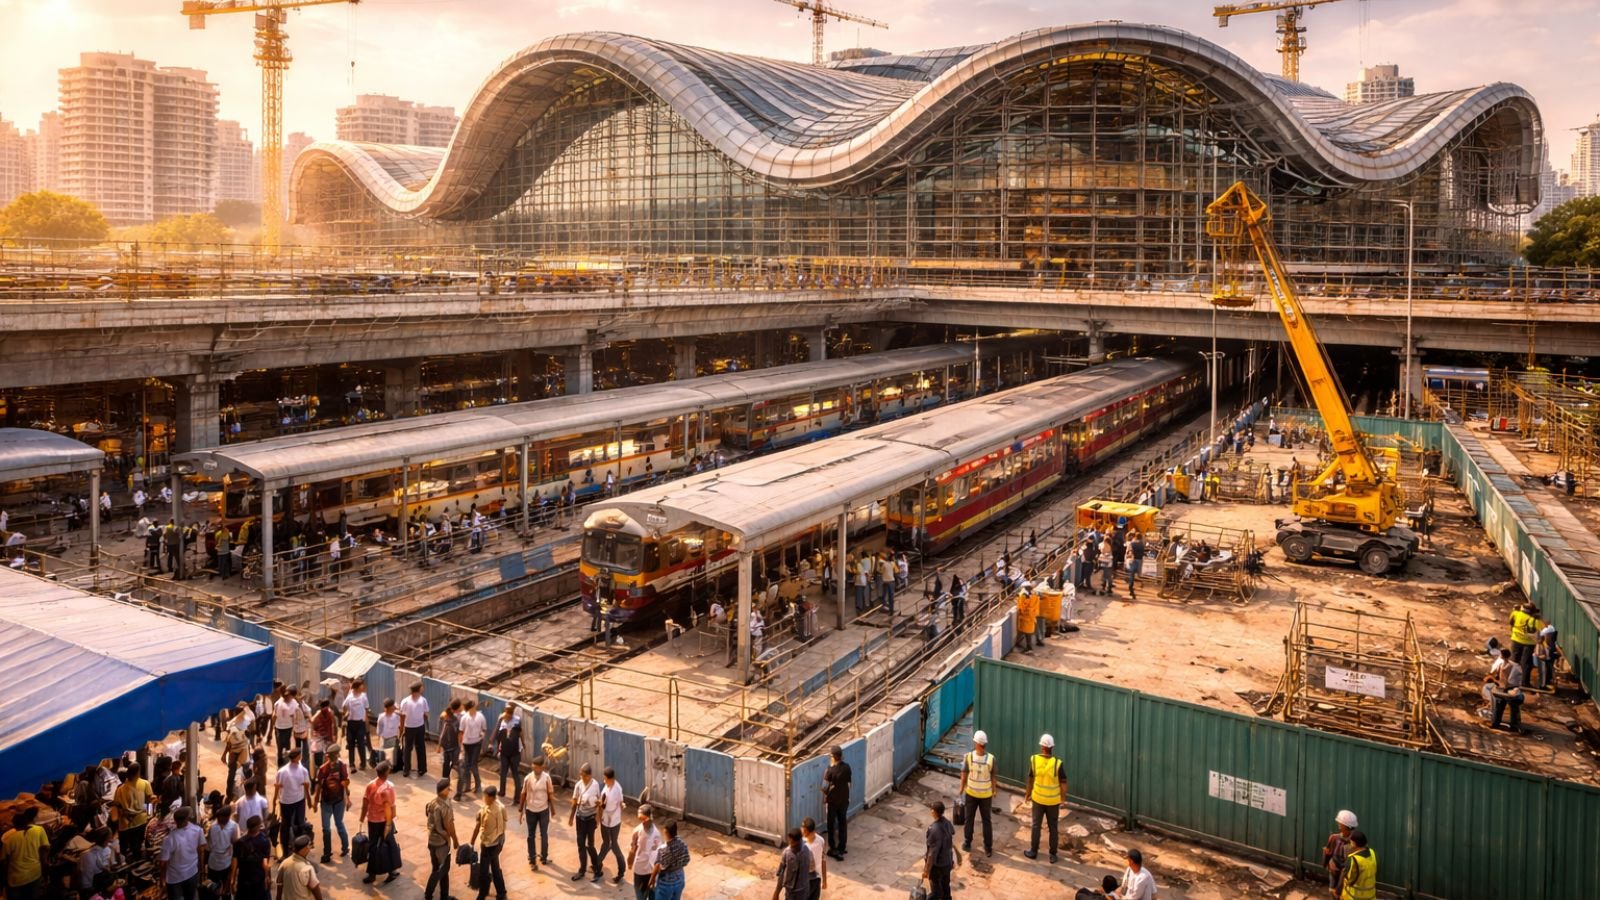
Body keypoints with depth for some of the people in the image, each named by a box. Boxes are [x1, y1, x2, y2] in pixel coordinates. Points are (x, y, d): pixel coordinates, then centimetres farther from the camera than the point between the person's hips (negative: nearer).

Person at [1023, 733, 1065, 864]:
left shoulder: (1034, 760, -11)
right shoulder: (1057, 763, -16)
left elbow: (1030, 779, 0)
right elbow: (1063, 783, -12)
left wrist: (1028, 793, 13)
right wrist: (1063, 798, 1)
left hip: (1038, 798, 1)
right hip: (1053, 800, -1)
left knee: (1036, 825, 15)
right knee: (1053, 827, 11)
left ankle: (1033, 851, 24)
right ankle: (1053, 855, 16)